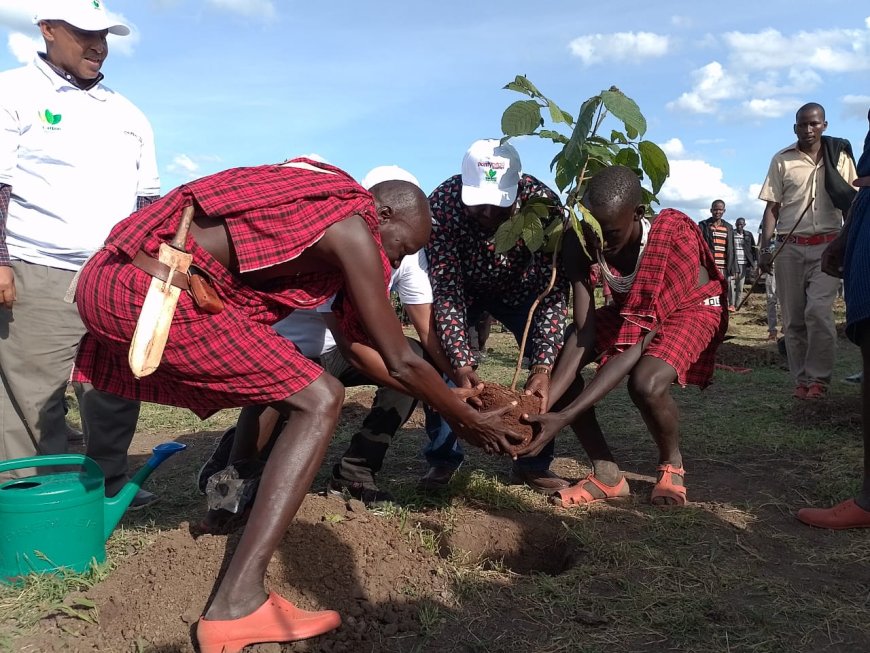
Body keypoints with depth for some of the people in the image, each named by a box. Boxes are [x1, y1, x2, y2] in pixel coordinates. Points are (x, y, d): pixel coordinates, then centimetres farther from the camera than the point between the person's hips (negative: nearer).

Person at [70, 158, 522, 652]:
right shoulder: (352, 227, -6)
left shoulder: (326, 200, 21)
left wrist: (448, 398, 32)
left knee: (274, 381, 25)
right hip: (155, 293, -11)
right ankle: (237, 606, -12)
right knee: (318, 401, -8)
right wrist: (470, 422, 12)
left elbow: (354, 336, 27)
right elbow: (401, 362, -3)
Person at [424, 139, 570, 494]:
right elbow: (445, 290, -34)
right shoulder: (441, 205, -35)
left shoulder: (542, 203, -34)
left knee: (557, 357, -16)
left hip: (520, 289, 0)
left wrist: (542, 367, -44)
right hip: (462, 286, 0)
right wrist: (463, 365, -45)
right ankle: (442, 457, 1)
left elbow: (552, 291, -34)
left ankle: (534, 461, 0)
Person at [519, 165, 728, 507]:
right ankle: (606, 473, -5)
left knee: (646, 383, -35)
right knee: (554, 359, -18)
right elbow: (583, 332, -25)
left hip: (690, 307, -5)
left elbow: (640, 339, -39)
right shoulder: (581, 240, -25)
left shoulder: (675, 239, -38)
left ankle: (672, 464, -1)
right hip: (630, 308, 5)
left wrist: (564, 417, -46)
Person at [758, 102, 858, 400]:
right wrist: (764, 247, -4)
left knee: (818, 311, -16)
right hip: (789, 247, 1)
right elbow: (772, 207, 5)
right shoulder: (781, 160, 7)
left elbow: (852, 204, 10)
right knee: (793, 319, 3)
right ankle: (801, 381, 12)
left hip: (827, 245, -1)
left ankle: (819, 379, -6)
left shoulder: (840, 157, 8)